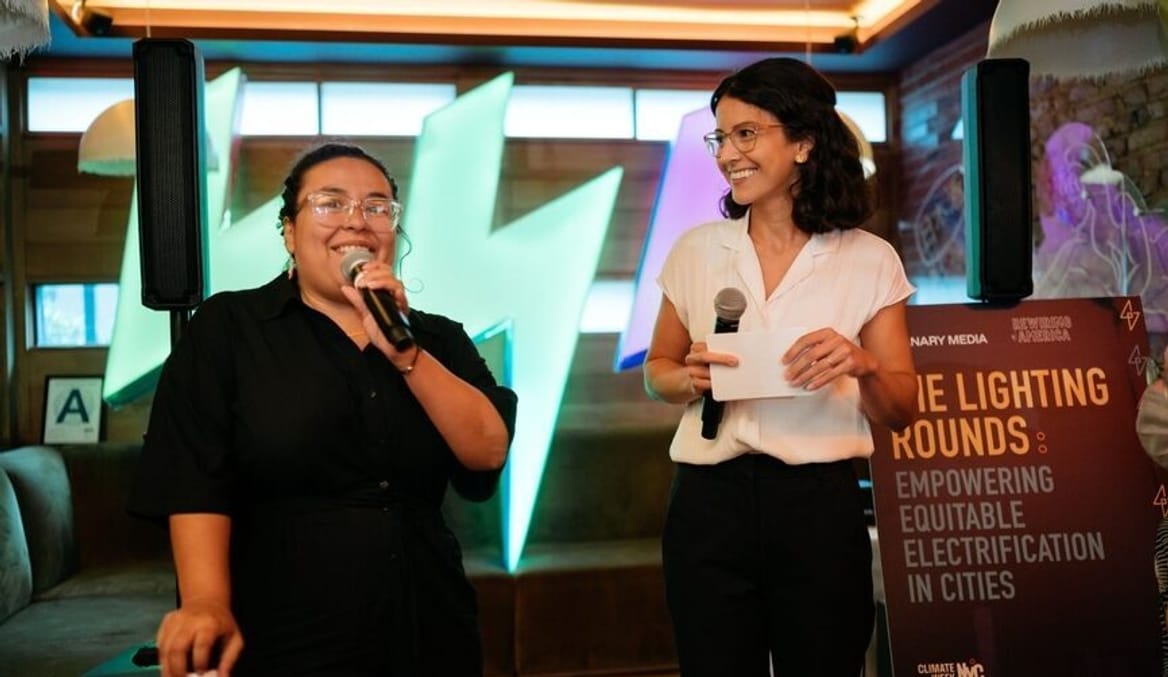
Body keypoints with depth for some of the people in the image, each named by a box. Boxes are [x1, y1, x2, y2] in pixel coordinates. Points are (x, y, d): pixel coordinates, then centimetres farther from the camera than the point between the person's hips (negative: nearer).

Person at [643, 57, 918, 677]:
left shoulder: (870, 261, 0)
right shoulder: (695, 250, 4)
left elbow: (903, 410, 3)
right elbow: (657, 371, 13)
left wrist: (862, 366, -18)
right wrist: (690, 379, -10)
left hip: (820, 504, -1)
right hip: (709, 503, 1)